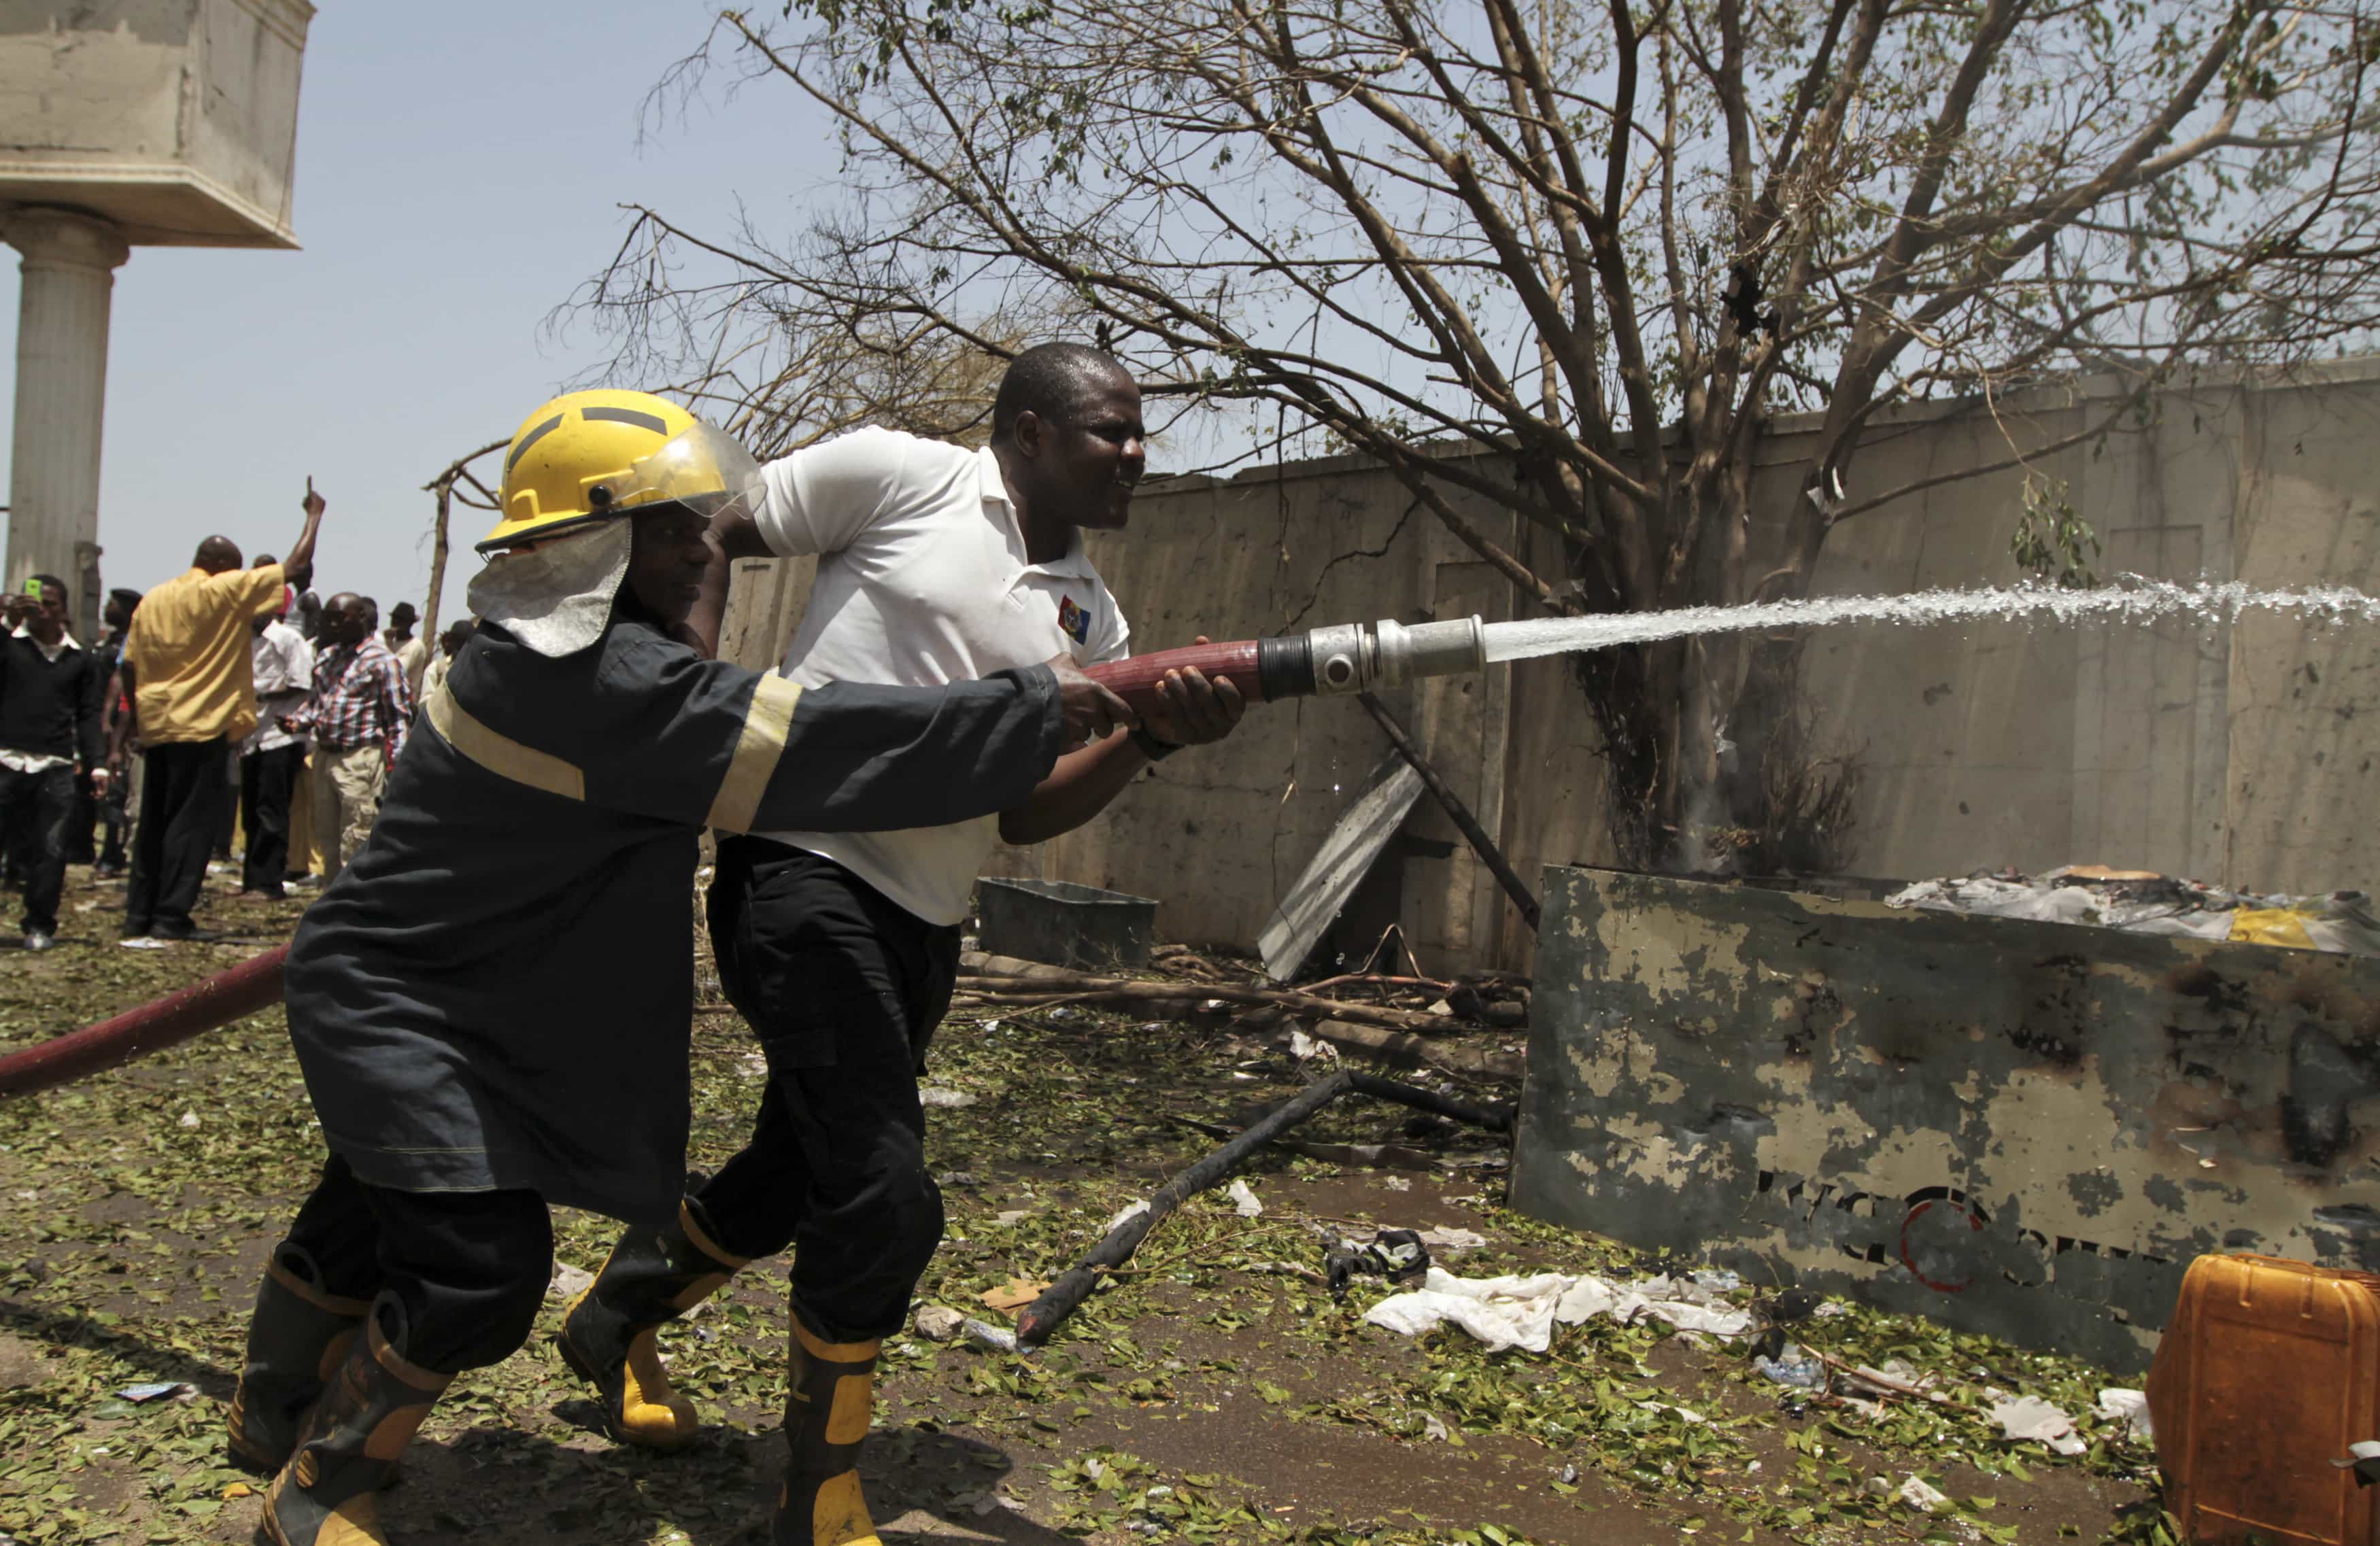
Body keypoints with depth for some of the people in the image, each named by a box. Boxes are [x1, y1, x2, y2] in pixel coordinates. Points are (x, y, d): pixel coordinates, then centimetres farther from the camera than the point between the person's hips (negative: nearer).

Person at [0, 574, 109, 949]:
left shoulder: (81, 659, 13)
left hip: (56, 768, 1)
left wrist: (95, 764, 3)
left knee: (50, 849, -1)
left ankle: (40, 926, 8)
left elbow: (89, 716, 12)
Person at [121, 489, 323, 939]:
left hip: (157, 727, 7)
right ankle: (171, 916, -4)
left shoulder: (152, 599, 12)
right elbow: (296, 567, -7)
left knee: (153, 821, 13)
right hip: (203, 725, -6)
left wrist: (140, 717, 19)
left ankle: (139, 914, 16)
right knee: (191, 822, -3)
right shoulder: (225, 591, -7)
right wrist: (315, 514, 4)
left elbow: (131, 665, 13)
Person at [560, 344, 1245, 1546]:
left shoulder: (1090, 618, 11)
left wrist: (1152, 740, -9)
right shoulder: (899, 477, -5)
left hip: (925, 927, 8)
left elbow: (1021, 815, 7)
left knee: (794, 1176, 19)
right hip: (806, 874, -7)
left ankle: (618, 1321, 48)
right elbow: (704, 537, 1)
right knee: (886, 1201, -12)